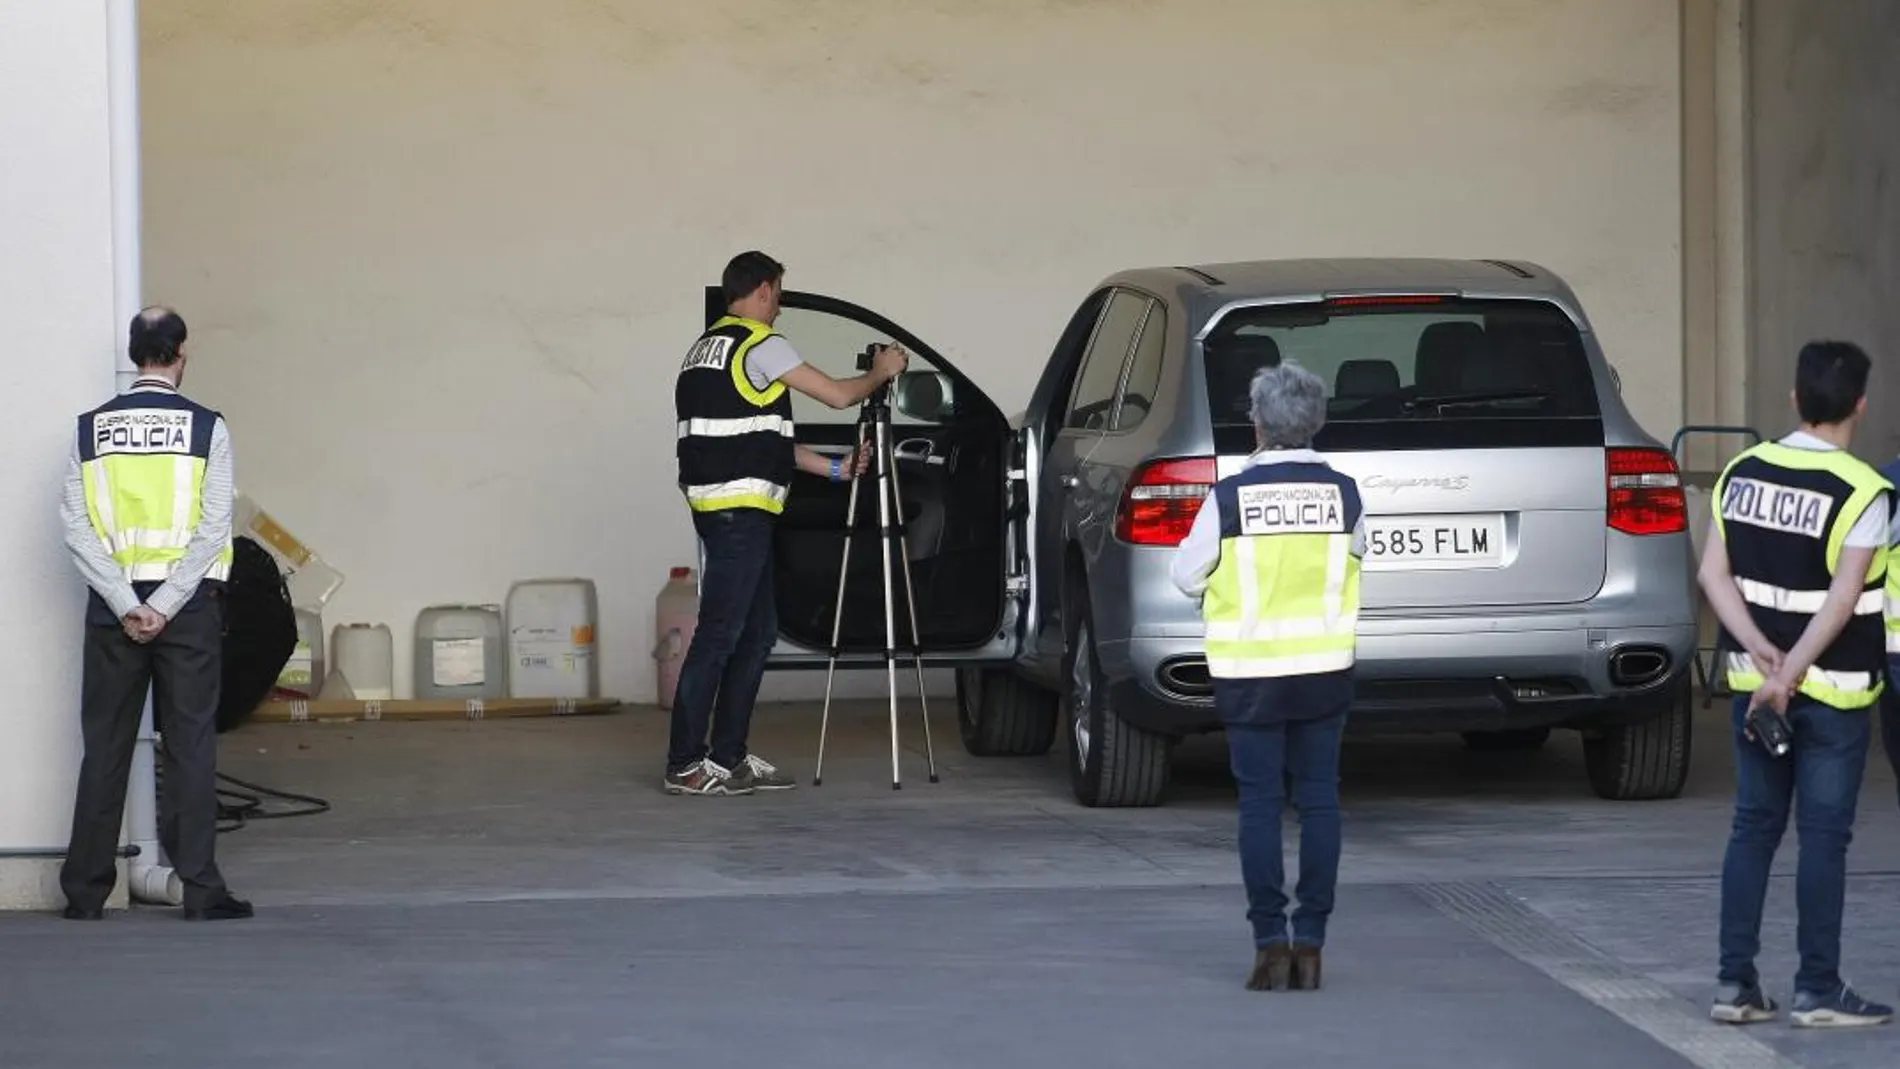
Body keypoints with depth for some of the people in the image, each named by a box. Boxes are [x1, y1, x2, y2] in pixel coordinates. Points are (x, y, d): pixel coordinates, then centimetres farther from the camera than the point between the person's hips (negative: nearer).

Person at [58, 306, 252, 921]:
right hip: (189, 604, -2)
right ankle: (200, 889, -1)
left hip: (114, 608, 2)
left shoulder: (91, 429, 3)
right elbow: (213, 530, -11)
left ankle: (85, 892, 9)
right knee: (191, 748, 2)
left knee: (105, 748, 8)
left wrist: (128, 607, -8)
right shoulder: (207, 429, -3)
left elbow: (77, 528, -4)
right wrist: (164, 608, -10)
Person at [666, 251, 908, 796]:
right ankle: (686, 765, -10)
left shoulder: (707, 347, 21)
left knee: (758, 632, 13)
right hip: (740, 510, -10)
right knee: (719, 635, -9)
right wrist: (880, 372, 13)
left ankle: (728, 756, 14)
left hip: (716, 505, 10)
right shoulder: (760, 346, -9)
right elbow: (837, 395, -6)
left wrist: (836, 468, 23)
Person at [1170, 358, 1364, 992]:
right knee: (1319, 799, 7)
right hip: (1324, 669, 2)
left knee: (1259, 803, 3)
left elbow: (1188, 575, 0)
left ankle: (1270, 945, -1)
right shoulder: (1343, 494, -3)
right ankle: (1310, 943, 5)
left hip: (1250, 672, -2)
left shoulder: (1229, 498, -10)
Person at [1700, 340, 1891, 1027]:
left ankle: (1735, 983, 11)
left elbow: (1713, 573, 0)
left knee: (1754, 825, 12)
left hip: (1753, 682, 5)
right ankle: (1818, 990, 5)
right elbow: (1841, 601, -19)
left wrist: (1762, 652, -7)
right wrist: (1790, 673, -16)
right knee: (1824, 835, 1)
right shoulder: (1862, 494, -14)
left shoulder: (1743, 473, 3)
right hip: (1832, 689, -5)